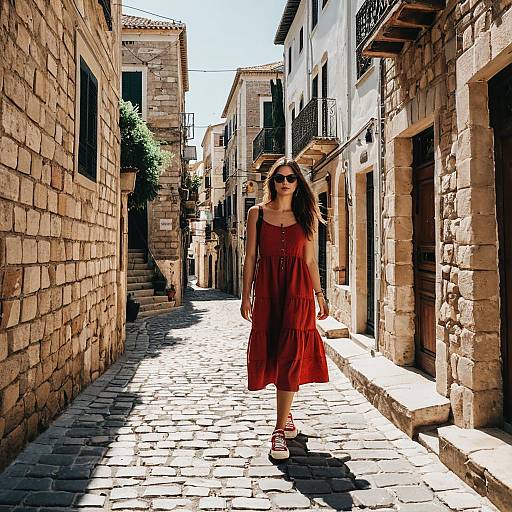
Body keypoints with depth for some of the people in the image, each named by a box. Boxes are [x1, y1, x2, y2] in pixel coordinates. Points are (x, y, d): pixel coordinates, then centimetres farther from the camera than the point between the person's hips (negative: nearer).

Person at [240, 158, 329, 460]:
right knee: (270, 353, 6)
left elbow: (310, 260, 10)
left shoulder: (307, 217, 8)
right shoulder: (257, 214, 7)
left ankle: (280, 431, -2)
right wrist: (246, 296, 2)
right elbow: (251, 256, 6)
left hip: (298, 291, -1)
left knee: (291, 356, -6)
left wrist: (319, 294, 7)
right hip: (266, 290, 1)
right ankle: (287, 416, 28)